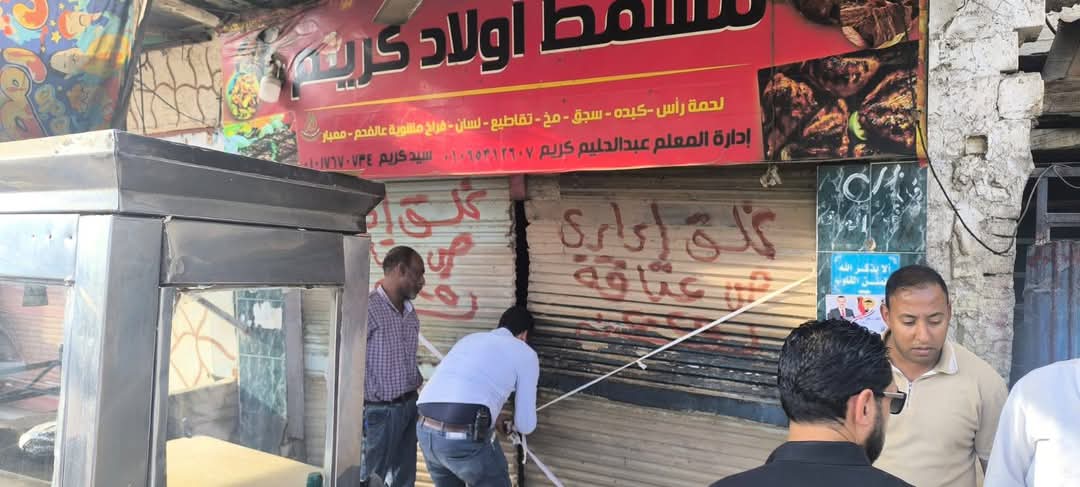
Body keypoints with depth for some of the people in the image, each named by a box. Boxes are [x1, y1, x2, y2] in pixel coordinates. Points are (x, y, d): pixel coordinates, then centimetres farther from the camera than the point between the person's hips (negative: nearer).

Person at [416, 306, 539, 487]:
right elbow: (526, 426, 12)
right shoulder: (525, 353, 11)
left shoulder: (469, 339, 28)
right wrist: (513, 424, 36)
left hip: (425, 430, 6)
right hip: (466, 437, -6)